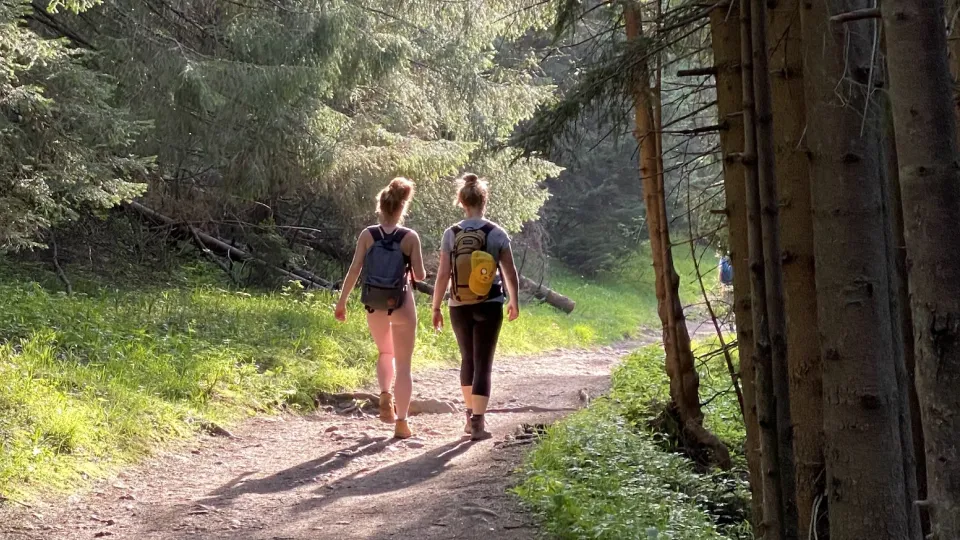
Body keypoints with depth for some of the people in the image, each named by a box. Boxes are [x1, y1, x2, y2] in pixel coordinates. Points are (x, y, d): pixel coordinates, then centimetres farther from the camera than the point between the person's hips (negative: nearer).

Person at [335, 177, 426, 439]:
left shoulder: (367, 235, -4)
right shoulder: (410, 237, -7)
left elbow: (354, 270, -6)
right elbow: (420, 275, -8)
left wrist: (342, 302, 1)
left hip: (375, 306, 2)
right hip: (401, 304, -2)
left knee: (385, 353, 28)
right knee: (403, 365, 7)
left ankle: (385, 395, 5)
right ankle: (401, 422, 4)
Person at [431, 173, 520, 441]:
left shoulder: (451, 234, -3)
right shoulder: (497, 233, -5)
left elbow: (443, 275, -5)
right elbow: (510, 273, -2)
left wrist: (436, 308, 3)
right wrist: (513, 301, 13)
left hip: (459, 308, 2)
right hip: (489, 307, -2)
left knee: (467, 359, 20)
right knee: (483, 363, 3)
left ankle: (470, 415, 30)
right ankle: (477, 422, -2)